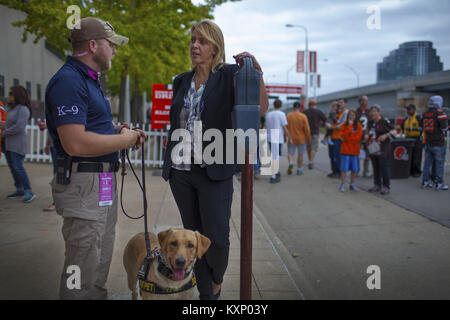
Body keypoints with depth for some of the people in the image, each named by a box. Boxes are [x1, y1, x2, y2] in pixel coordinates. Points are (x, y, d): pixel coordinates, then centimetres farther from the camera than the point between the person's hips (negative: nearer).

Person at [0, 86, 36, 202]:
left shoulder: (23, 109, -16)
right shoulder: (14, 109, 14)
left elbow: (19, 127, -23)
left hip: (17, 143, -10)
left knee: (18, 167, -14)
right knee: (12, 167, 9)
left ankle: (29, 192, -11)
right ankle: (19, 190, 16)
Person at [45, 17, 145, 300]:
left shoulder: (89, 80, 16)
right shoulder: (68, 81, -17)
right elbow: (75, 144, -28)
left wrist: (120, 130, 9)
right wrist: (123, 140, -15)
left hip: (104, 181, 11)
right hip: (84, 183, -11)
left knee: (101, 263, 22)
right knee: (84, 273, -1)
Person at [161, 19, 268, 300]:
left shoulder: (229, 75, -2)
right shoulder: (182, 81, 13)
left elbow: (260, 109, -13)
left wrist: (256, 71, -25)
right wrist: (168, 163, 18)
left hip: (214, 171, -5)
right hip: (180, 171, 5)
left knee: (217, 238, -5)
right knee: (194, 235, 11)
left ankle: (217, 281, 26)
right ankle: (206, 293, 25)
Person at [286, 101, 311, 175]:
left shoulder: (288, 116, -4)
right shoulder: (303, 116, -9)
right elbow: (307, 129, -10)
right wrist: (309, 139, 1)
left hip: (291, 139, 1)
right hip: (301, 139, -1)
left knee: (291, 153, 8)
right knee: (300, 154, 11)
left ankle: (291, 163, -20)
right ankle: (299, 170, 16)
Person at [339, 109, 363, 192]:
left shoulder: (358, 125, 5)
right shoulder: (344, 125, 1)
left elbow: (358, 137, -4)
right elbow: (343, 136, -12)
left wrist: (348, 138, -10)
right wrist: (349, 126, -14)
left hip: (355, 150, 2)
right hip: (346, 150, -2)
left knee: (354, 169, 6)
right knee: (344, 168, -3)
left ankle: (352, 184, 20)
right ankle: (342, 185, 5)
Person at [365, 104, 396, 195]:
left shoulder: (384, 121, -9)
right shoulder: (370, 122, 11)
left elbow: (394, 130, -7)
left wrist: (386, 135, -20)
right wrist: (366, 135, 7)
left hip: (383, 149, -7)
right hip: (373, 149, 7)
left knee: (384, 168, -5)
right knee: (375, 168, 12)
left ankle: (386, 187, 2)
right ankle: (377, 185, 23)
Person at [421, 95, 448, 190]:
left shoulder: (425, 113, 8)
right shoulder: (440, 112, -13)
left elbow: (421, 126, 16)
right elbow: (444, 127, -16)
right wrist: (444, 131, 4)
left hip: (428, 142, 6)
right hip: (438, 143, -6)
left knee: (427, 162, 13)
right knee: (439, 163, 1)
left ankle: (425, 181, 18)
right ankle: (439, 183, 5)